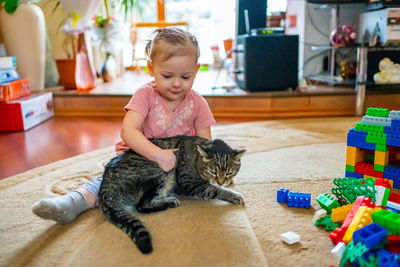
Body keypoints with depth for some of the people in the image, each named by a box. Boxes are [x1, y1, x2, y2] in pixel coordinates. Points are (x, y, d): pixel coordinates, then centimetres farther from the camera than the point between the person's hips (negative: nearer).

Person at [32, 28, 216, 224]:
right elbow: (128, 132, -29)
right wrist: (158, 155, -41)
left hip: (177, 160, 2)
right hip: (139, 155, -2)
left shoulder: (197, 103, -7)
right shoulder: (145, 95, -14)